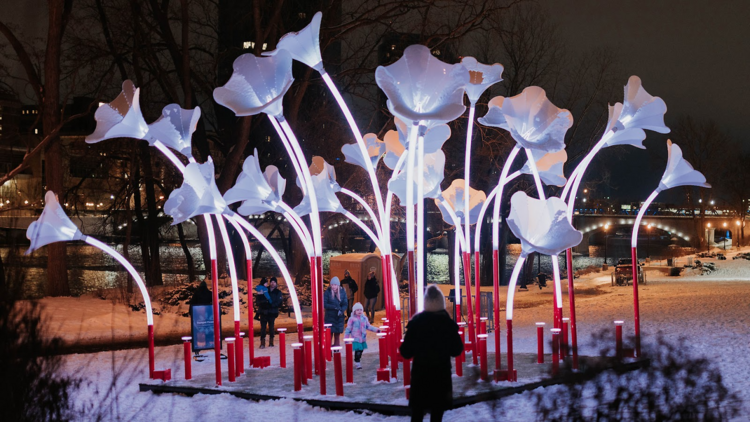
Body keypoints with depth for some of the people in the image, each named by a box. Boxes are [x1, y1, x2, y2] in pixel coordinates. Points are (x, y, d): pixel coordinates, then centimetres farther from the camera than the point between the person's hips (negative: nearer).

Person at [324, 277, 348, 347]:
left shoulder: (342, 292, 0)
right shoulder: (327, 292, -6)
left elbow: (345, 304, 0)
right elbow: (325, 304, -9)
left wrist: (341, 311, -20)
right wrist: (334, 307, -21)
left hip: (339, 317, 2)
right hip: (330, 317, -2)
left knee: (337, 334, 7)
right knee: (329, 334, -6)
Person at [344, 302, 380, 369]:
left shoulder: (364, 318, 7)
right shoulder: (352, 319, -8)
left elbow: (368, 326, 14)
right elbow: (348, 329, -4)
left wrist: (376, 329, 4)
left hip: (363, 338, 6)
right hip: (355, 339, -6)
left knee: (361, 350, 9)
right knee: (358, 350, -12)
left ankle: (357, 361, 26)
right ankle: (357, 363, -1)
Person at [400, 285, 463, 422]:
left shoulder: (416, 322, -8)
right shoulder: (448, 323, -6)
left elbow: (406, 352, -8)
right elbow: (456, 351, 0)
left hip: (420, 374, 0)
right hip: (441, 375, 0)